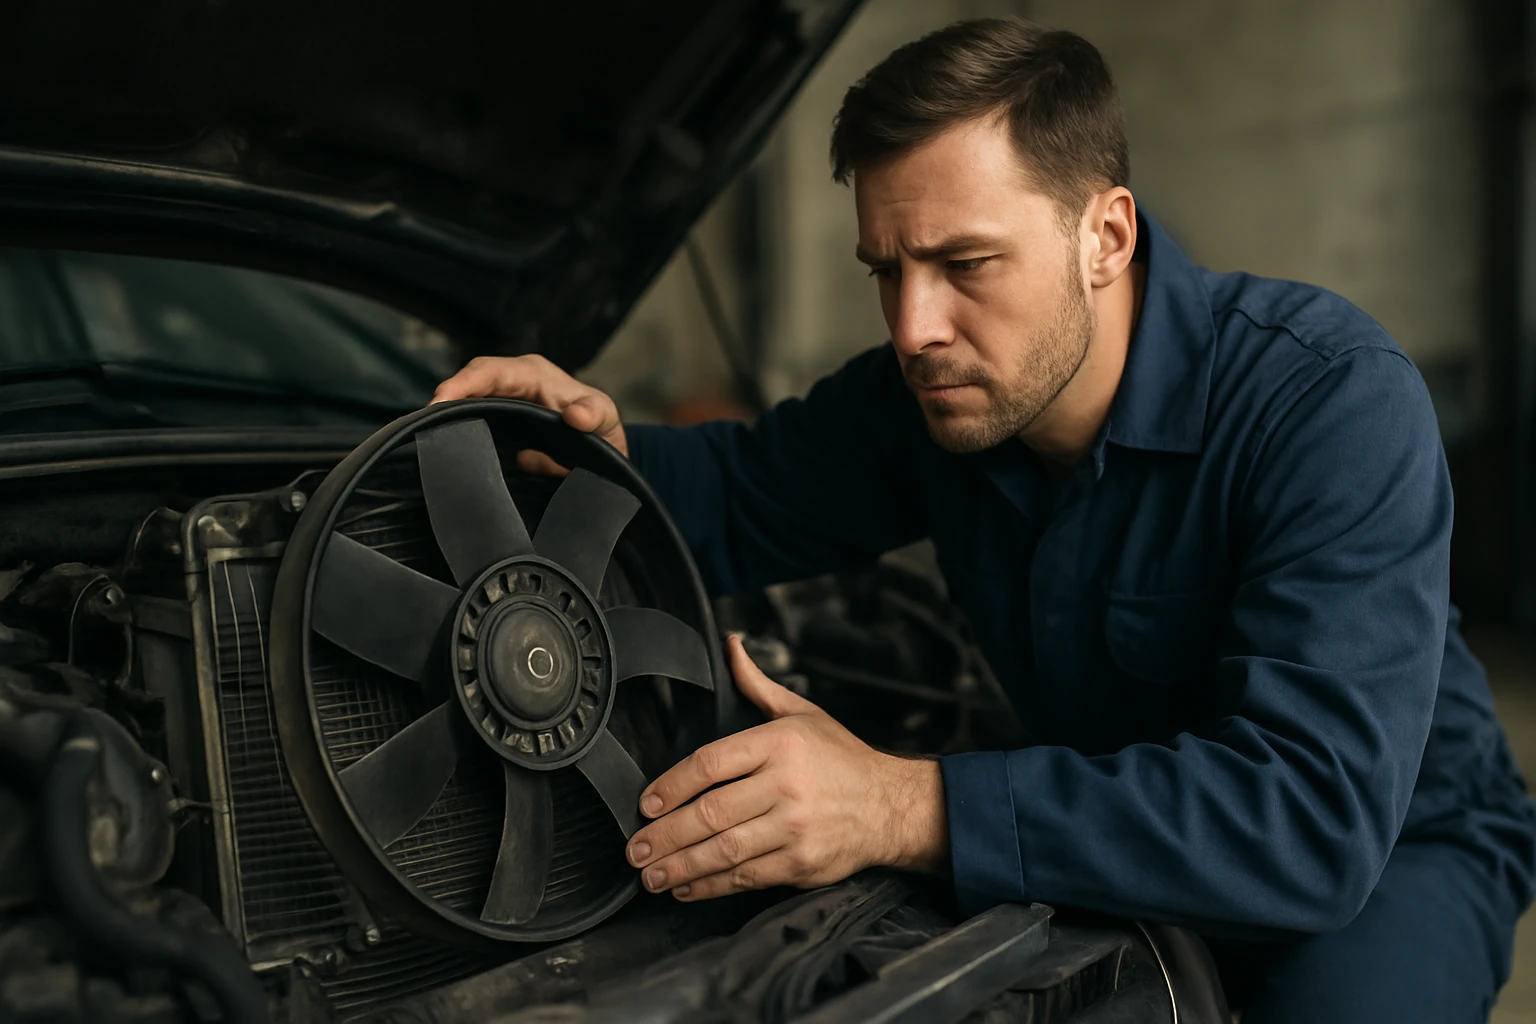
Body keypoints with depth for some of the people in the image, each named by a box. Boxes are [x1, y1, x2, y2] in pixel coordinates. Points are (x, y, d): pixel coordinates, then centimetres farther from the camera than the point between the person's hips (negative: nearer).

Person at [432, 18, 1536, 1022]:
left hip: (1394, 843, -3)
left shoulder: (1335, 400, -31)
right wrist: (607, 446, -19)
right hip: (1116, 822, 4)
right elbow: (746, 494, 6)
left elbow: (1314, 808, -41)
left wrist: (908, 808, -48)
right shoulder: (927, 393, -11)